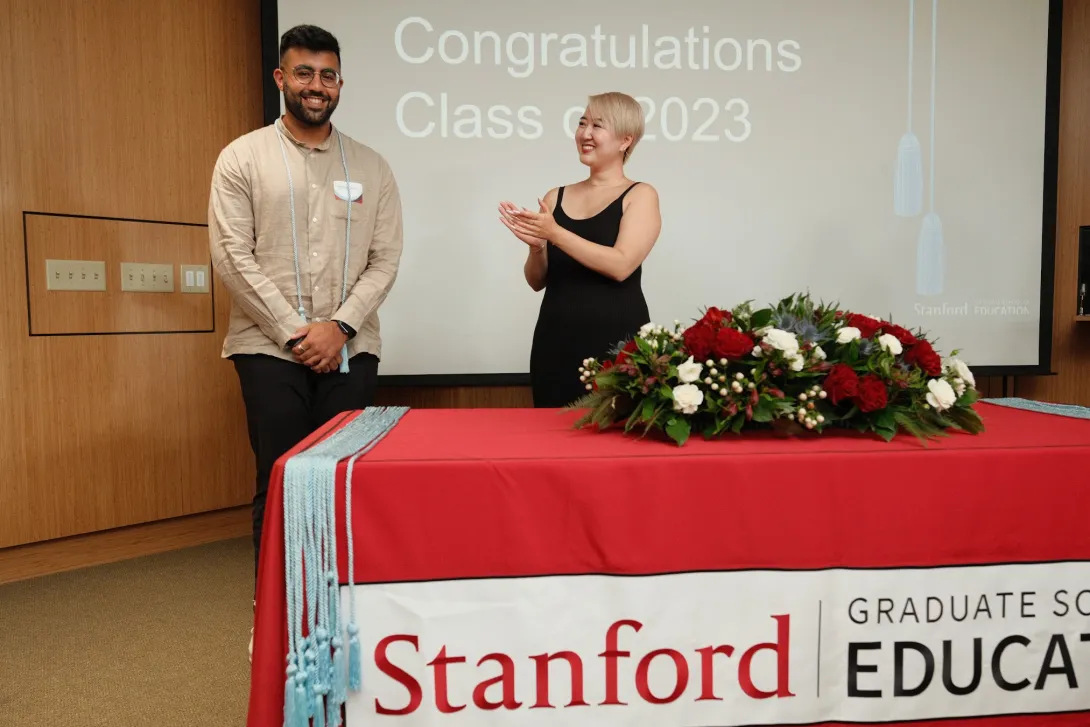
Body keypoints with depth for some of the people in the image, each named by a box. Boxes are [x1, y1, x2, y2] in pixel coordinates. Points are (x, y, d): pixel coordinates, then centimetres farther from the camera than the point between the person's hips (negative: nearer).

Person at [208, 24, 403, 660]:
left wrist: (339, 327, -10)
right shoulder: (243, 159, 3)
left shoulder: (371, 166, 9)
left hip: (350, 349, 2)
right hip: (271, 349, -1)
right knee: (280, 483, 3)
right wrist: (294, 332, -10)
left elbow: (386, 260, 3)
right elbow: (233, 256, -5)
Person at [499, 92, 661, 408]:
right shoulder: (556, 197, 10)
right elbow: (537, 281, 11)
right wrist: (536, 245, -9)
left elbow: (621, 266, -15)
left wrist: (555, 233, -17)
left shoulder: (640, 195, 0)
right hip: (556, 342, 4)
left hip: (617, 344, -3)